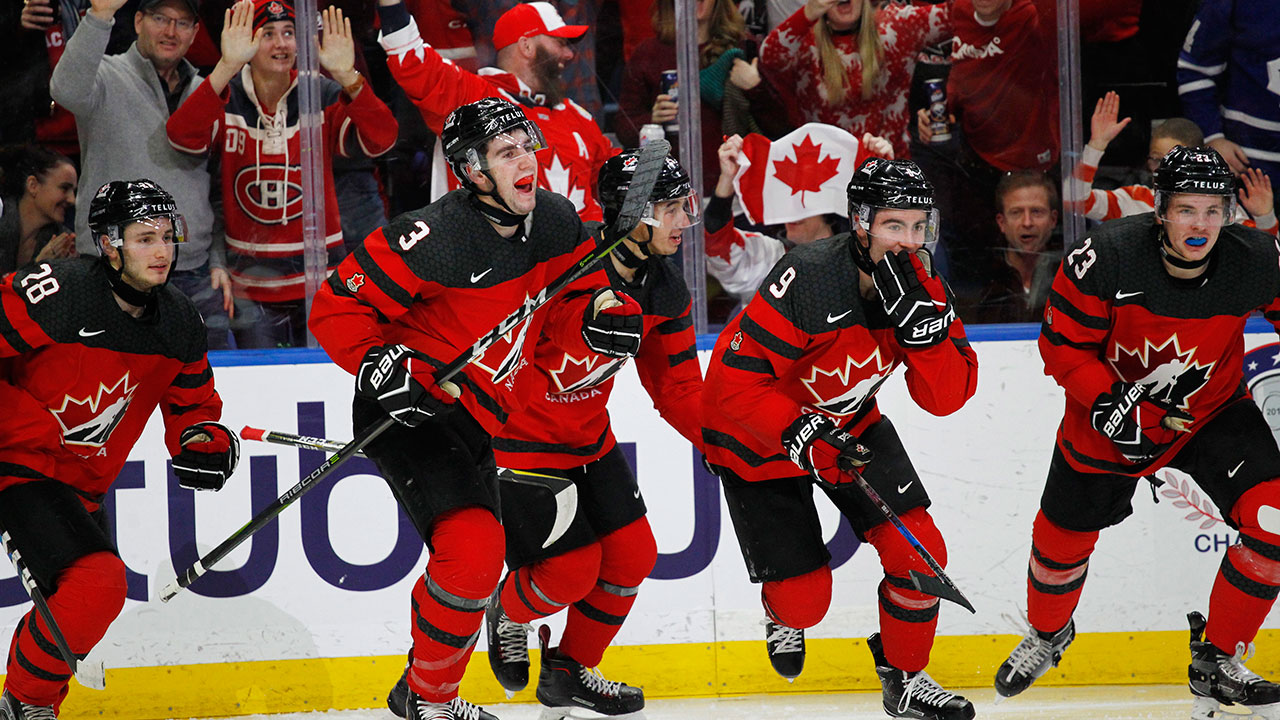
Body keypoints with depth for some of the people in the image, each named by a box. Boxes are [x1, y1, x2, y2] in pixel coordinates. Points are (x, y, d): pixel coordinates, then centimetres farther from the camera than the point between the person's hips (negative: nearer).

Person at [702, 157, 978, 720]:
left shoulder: (923, 286, -13)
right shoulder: (810, 279, -33)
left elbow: (946, 397, -17)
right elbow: (735, 381, -30)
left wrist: (921, 321, -31)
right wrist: (800, 434, -38)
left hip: (850, 424, 5)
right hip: (757, 437, -5)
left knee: (917, 551, -8)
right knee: (804, 600, -3)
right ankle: (782, 614, 36)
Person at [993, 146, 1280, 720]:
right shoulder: (1107, 259, -29)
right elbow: (1062, 344, -17)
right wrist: (1107, 402, -29)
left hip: (1212, 409, 1)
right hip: (1113, 411, -1)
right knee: (1063, 538, 11)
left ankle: (1217, 662, -1)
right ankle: (1047, 634, 48)